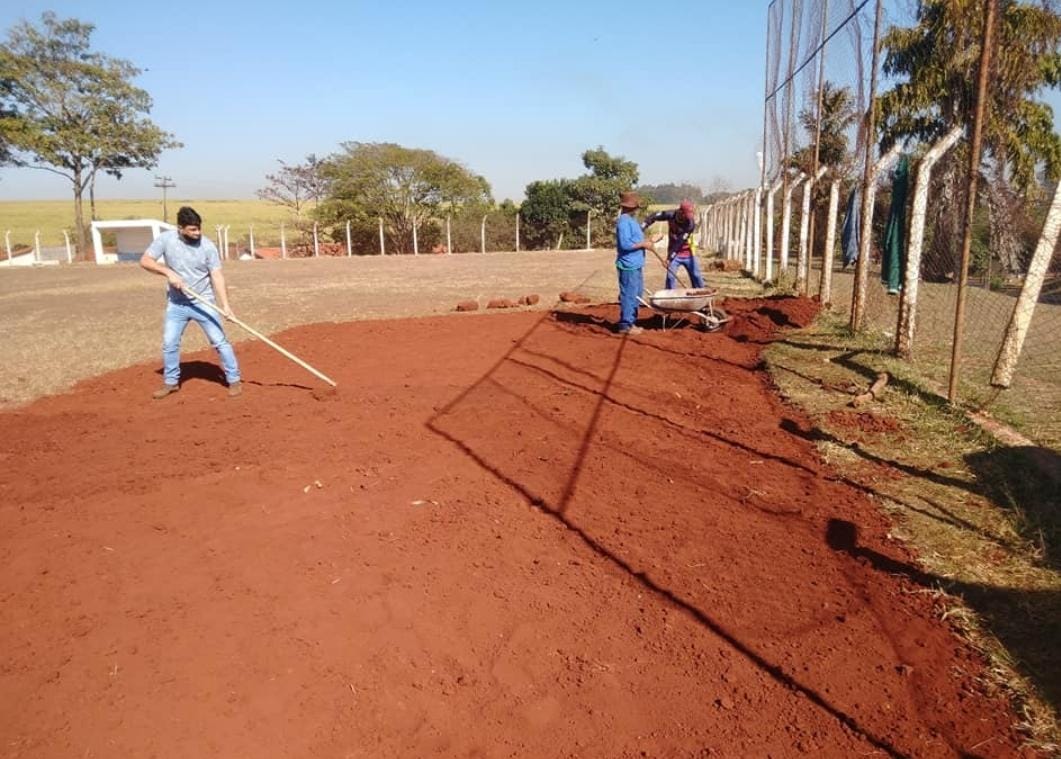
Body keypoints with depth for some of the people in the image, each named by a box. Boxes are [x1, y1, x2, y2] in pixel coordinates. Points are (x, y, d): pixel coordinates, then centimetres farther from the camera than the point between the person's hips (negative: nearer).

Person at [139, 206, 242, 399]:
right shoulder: (166, 239, -8)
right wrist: (169, 272, -23)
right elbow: (145, 260, -7)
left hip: (203, 303, -2)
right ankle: (171, 382, 26)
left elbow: (217, 276, -14)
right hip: (176, 303, 2)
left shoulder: (207, 246, -12)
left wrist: (225, 304, -25)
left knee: (220, 341, -3)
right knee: (169, 344, 8)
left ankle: (234, 379, 10)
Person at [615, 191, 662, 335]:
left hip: (636, 265, 11)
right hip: (628, 265, -11)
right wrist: (643, 244, -15)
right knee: (629, 295, -5)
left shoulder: (631, 220, 17)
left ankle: (631, 322, 24)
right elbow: (625, 244, -23)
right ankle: (625, 325, 1)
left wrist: (650, 242, 14)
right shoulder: (624, 221, -15)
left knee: (637, 294, 16)